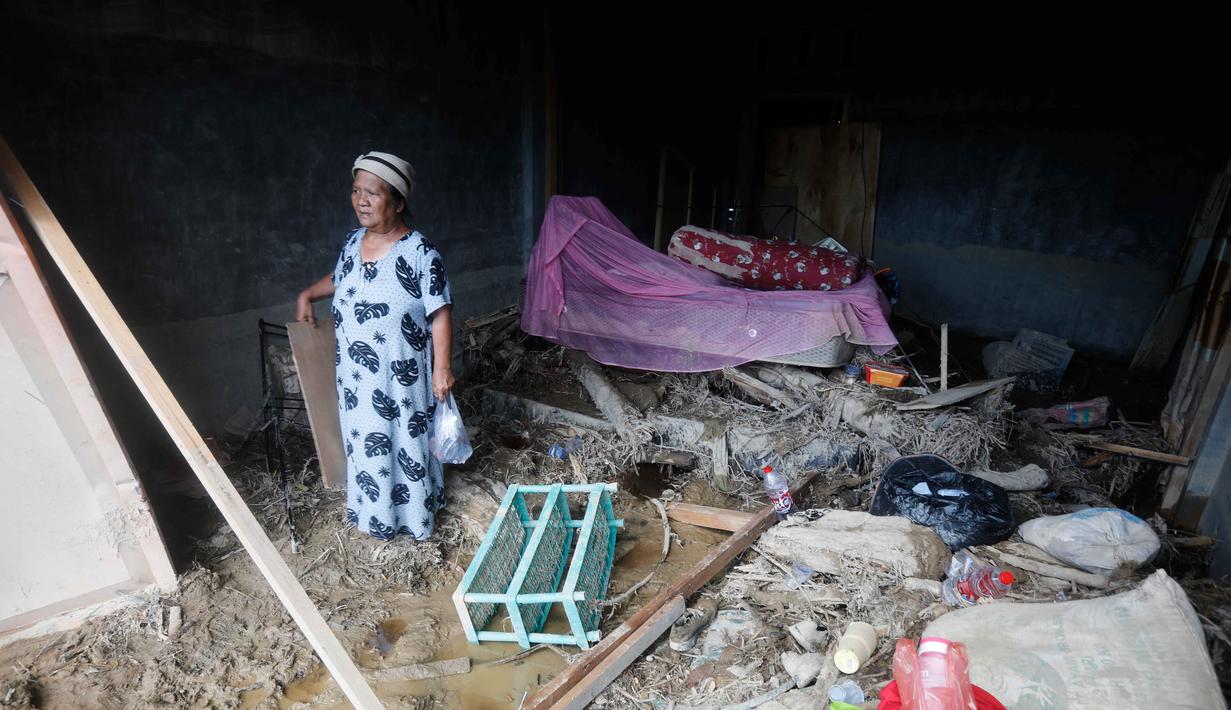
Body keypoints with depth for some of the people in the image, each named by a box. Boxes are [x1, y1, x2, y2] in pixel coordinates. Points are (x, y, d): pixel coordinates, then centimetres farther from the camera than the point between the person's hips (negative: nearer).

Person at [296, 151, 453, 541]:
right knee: (365, 443, 19)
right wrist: (307, 295, 12)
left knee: (409, 443, 11)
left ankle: (416, 515, 33)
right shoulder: (353, 242, 2)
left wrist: (442, 367, -18)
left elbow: (440, 314, -16)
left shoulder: (420, 252, -18)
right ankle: (378, 514, 42)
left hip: (402, 377, -6)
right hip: (357, 376, 6)